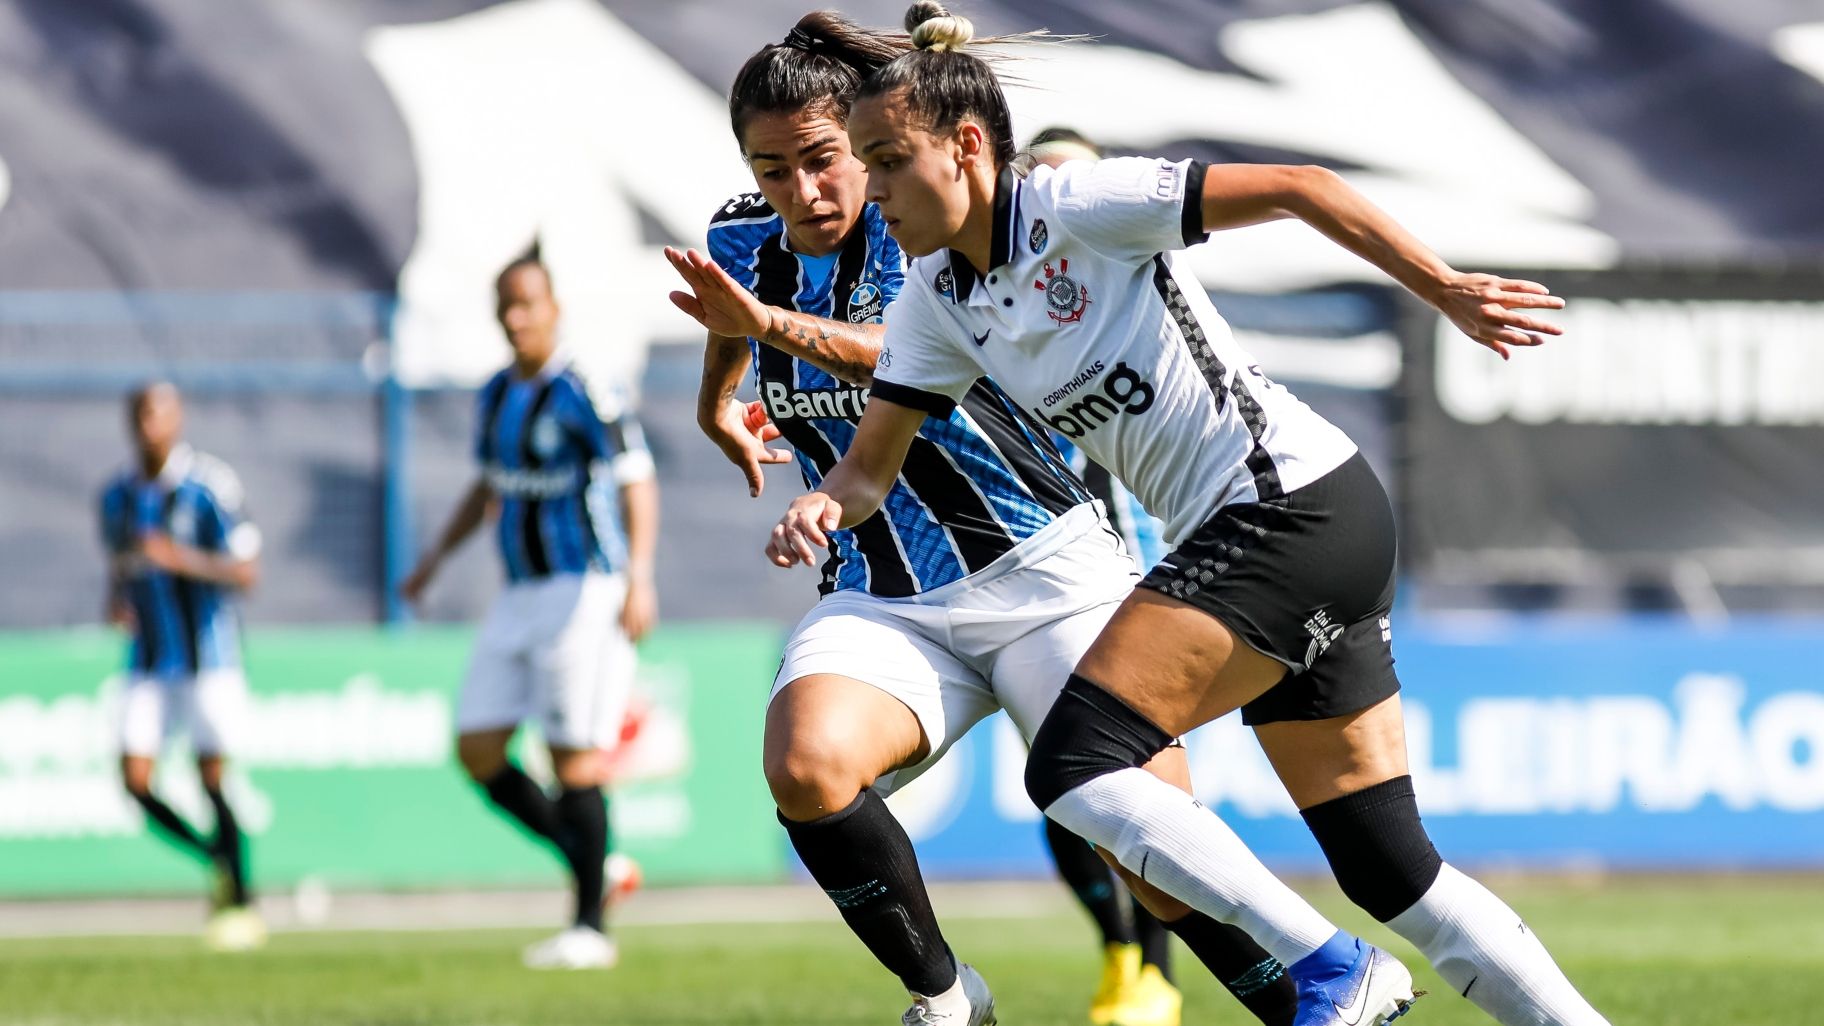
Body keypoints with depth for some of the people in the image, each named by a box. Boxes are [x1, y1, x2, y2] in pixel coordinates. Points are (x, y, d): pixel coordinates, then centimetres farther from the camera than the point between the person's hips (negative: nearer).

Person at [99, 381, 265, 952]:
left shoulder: (209, 486, -9)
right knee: (136, 780, -7)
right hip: (149, 663, 5)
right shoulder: (117, 497, 7)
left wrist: (185, 560, -27)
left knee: (212, 776, -9)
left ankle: (242, 903, 4)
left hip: (209, 657, -5)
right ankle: (220, 863, 16)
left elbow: (245, 571, -12)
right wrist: (116, 601, -1)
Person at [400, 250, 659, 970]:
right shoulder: (496, 396, 13)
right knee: (477, 750, 2)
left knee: (575, 759, -8)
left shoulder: (585, 389, -11)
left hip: (584, 590, -8)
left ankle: (590, 928, -2)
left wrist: (638, 577, -25)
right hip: (520, 596, 8)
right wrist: (439, 554, 20)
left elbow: (636, 484, -15)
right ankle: (593, 864, 15)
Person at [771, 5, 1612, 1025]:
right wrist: (822, 507, -10)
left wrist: (1444, 287, -17)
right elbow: (873, 461, 12)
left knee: (1073, 764, -15)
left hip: (1294, 507, -9)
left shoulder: (1077, 207, -12)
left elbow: (1298, 187, -13)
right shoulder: (939, 299, 11)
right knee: (1393, 871, 8)